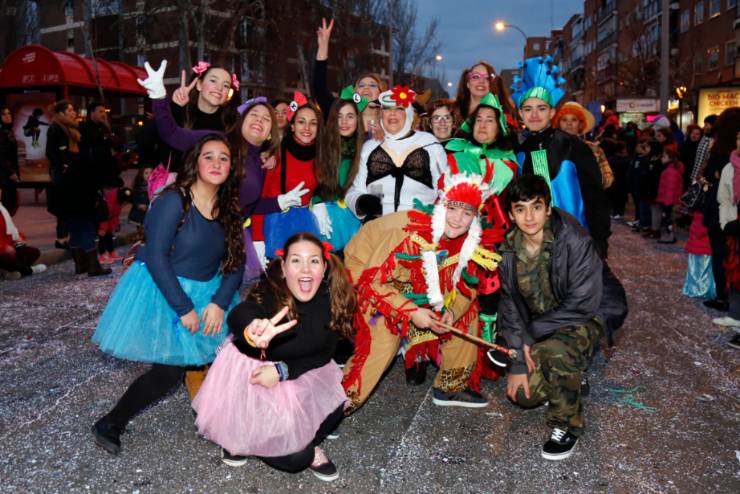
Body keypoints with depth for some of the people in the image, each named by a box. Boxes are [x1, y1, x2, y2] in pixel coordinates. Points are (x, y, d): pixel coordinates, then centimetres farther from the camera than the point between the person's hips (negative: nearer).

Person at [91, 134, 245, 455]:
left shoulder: (229, 210, 2)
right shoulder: (173, 201, -16)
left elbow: (236, 262, 2)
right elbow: (156, 257, -19)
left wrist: (220, 302, -13)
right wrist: (184, 308, -20)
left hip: (206, 294, 6)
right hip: (160, 290, -6)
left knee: (213, 358, -8)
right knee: (171, 370, -10)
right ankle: (110, 424, 9)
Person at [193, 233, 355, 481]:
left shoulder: (333, 298, -18)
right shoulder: (270, 292, -30)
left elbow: (324, 354, -8)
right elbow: (238, 316, -52)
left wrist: (284, 370, -24)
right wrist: (252, 332, -76)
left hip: (298, 371, 5)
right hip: (251, 368, -4)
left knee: (333, 403, -19)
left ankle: (306, 445, 14)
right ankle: (239, 435, 19)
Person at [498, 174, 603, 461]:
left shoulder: (575, 242, -23)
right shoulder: (508, 249, -8)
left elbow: (583, 303, -24)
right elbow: (510, 306, -4)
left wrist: (532, 332, -18)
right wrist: (519, 362, -12)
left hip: (578, 324, -5)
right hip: (534, 329, 5)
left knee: (554, 352, -37)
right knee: (524, 394, -12)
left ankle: (567, 425, -11)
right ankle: (569, 378, 22)